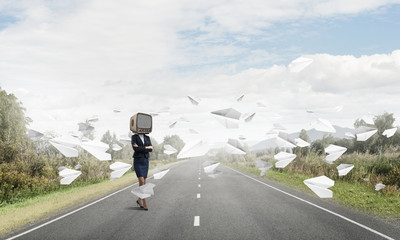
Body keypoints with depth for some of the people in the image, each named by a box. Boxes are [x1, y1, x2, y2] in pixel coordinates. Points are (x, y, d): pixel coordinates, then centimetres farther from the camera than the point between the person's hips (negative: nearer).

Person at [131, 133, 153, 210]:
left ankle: (139, 200, 24)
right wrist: (146, 148, -12)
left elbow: (151, 149, -5)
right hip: (137, 161, -5)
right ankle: (144, 203, -8)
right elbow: (135, 149, -19)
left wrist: (140, 148, -16)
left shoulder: (147, 138, 10)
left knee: (143, 182, 6)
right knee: (142, 182, -14)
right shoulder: (134, 137, -3)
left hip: (145, 161, 5)